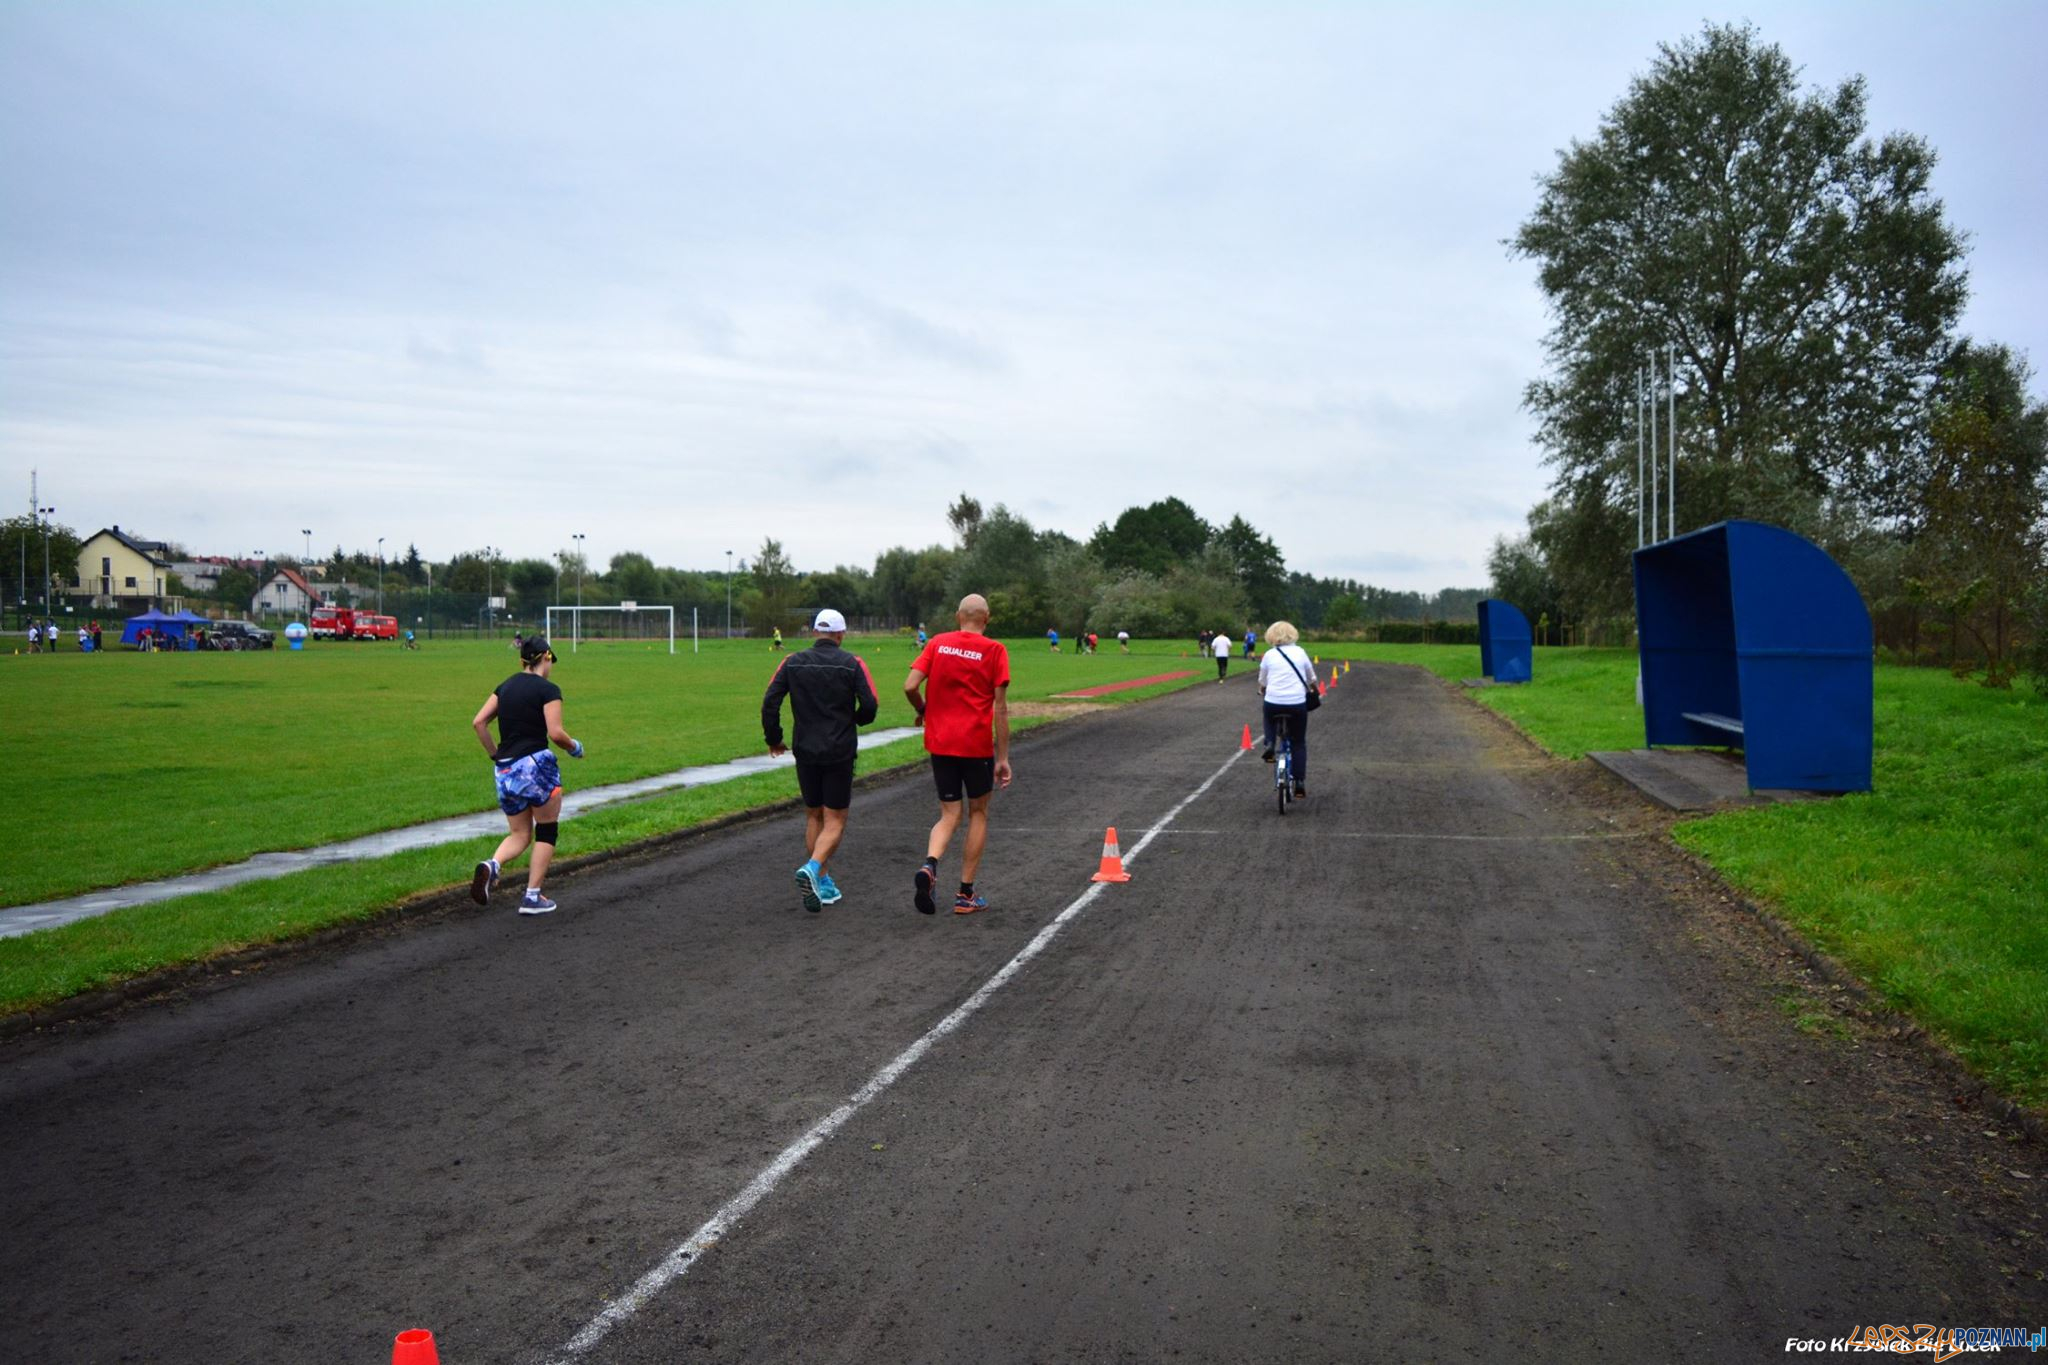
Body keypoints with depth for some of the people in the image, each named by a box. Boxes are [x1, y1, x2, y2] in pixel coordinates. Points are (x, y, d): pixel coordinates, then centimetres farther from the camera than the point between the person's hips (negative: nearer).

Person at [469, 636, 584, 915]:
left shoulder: (505, 686, 11)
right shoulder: (548, 689, -7)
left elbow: (478, 722, 7)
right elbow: (555, 733, -16)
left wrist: (495, 755, 15)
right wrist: (574, 747, 3)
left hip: (505, 770, 6)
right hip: (536, 765, -6)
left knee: (519, 834, 16)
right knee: (546, 832, 10)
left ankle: (492, 865, -14)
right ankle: (532, 897, 8)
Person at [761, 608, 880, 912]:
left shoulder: (792, 663, 2)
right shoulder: (852, 664, -6)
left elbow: (770, 702, -3)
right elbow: (870, 705, -11)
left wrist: (773, 739, 9)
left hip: (805, 750, 3)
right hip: (840, 752, -3)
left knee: (813, 816, 17)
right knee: (835, 821, 3)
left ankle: (823, 884, 19)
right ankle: (812, 869, -21)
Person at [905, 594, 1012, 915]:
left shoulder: (937, 643, 4)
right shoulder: (994, 650, -4)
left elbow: (910, 686, -5)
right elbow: (1000, 708, -6)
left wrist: (923, 711, 16)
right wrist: (1003, 757, -2)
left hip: (939, 743, 3)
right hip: (977, 744, -3)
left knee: (949, 815, 13)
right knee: (978, 813, 13)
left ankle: (929, 865, -17)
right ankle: (966, 894, 13)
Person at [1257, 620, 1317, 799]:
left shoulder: (1269, 655, 4)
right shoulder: (1300, 652, 6)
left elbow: (1262, 682, 13)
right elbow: (1311, 678, 17)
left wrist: (1262, 692, 36)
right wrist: (1314, 691, 38)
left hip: (1273, 703, 0)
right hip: (1297, 704, 0)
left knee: (1269, 719, 35)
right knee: (1298, 743, 13)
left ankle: (1269, 745, 10)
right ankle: (1300, 782, 6)